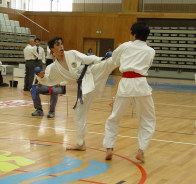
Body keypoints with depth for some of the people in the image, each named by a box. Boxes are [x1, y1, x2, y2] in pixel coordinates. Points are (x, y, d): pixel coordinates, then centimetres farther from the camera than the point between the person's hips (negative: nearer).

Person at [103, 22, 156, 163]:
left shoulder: (126, 46, 10)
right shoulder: (150, 51, 10)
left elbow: (114, 58, 25)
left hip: (125, 84, 1)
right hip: (141, 84, -1)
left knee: (114, 118, 17)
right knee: (148, 121, 14)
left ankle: (109, 148, 11)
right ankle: (141, 150, 3)